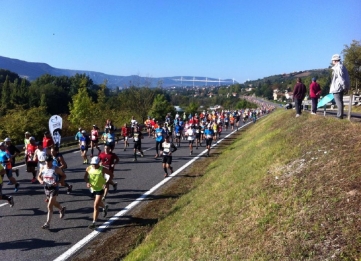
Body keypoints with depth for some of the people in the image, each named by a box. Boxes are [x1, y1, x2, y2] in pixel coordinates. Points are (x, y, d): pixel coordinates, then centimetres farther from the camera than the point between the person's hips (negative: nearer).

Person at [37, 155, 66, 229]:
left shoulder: (56, 169, -15)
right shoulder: (42, 168, -2)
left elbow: (64, 176, -6)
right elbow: (39, 176, 11)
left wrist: (58, 182, -21)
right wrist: (41, 181, -12)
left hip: (54, 188, -6)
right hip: (46, 188, 6)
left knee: (49, 206, -10)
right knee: (53, 203, 24)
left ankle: (47, 224, -2)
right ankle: (62, 209, 55)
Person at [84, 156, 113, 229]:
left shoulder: (102, 169, -19)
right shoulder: (89, 168, -9)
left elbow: (111, 175, -9)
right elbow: (85, 177, 3)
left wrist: (106, 183, -19)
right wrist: (87, 182, -17)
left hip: (100, 189, -5)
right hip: (92, 188, 5)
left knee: (96, 206, -10)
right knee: (98, 202, 27)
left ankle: (94, 223, -1)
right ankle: (105, 207, 60)